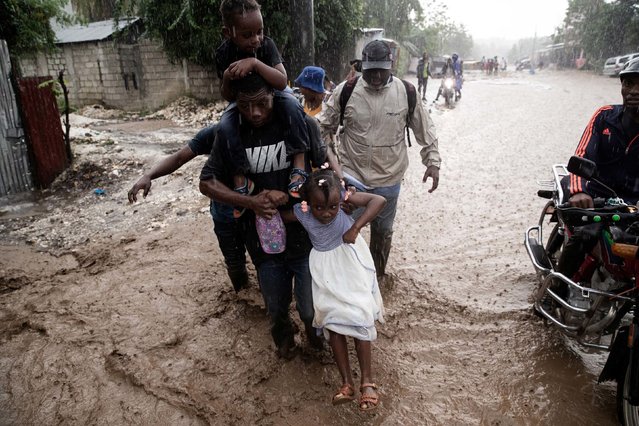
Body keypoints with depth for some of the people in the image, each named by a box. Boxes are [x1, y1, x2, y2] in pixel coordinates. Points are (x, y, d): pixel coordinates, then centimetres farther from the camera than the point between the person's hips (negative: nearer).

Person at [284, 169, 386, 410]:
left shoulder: (343, 197, -23)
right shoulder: (301, 213, -19)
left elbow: (379, 200, -28)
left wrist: (356, 227, -31)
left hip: (350, 259, -1)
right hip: (325, 267, 2)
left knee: (359, 316, -7)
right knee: (332, 320, -2)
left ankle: (367, 380, 5)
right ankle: (347, 382, 7)